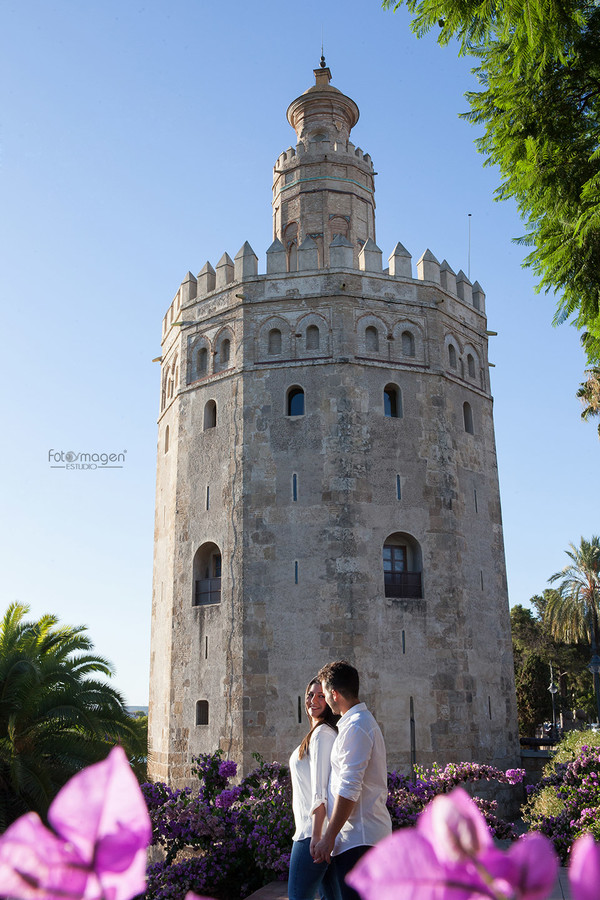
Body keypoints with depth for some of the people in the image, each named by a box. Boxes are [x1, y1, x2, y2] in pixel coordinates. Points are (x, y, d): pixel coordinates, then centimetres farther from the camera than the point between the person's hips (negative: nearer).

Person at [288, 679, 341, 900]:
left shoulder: (321, 733, -13)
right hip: (323, 831, 10)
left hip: (312, 830, -10)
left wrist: (316, 836, -22)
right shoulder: (327, 732, 17)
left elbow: (320, 792, -19)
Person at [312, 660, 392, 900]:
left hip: (358, 838, -10)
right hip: (368, 834, 10)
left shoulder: (355, 726, -13)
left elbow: (349, 789, -19)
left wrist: (328, 837, -16)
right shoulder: (365, 721, 19)